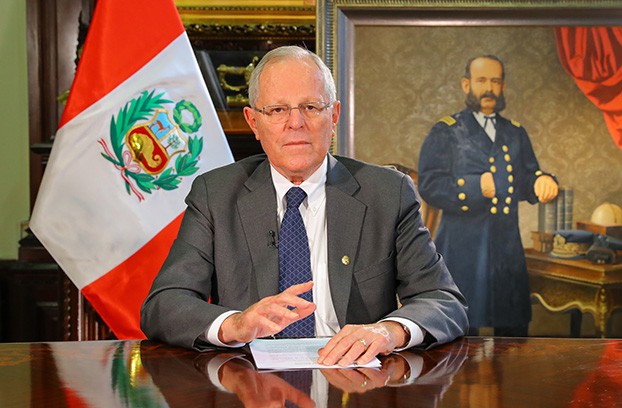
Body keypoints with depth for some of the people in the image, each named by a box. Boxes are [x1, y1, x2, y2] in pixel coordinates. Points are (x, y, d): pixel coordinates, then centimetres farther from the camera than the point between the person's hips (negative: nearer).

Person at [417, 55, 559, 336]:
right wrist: (476, 187, -20)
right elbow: (429, 186, -8)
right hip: (462, 252, -5)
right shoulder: (445, 132, 3)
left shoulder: (516, 133, 18)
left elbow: (526, 180, 12)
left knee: (515, 326, 8)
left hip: (508, 250, 5)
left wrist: (542, 182, -11)